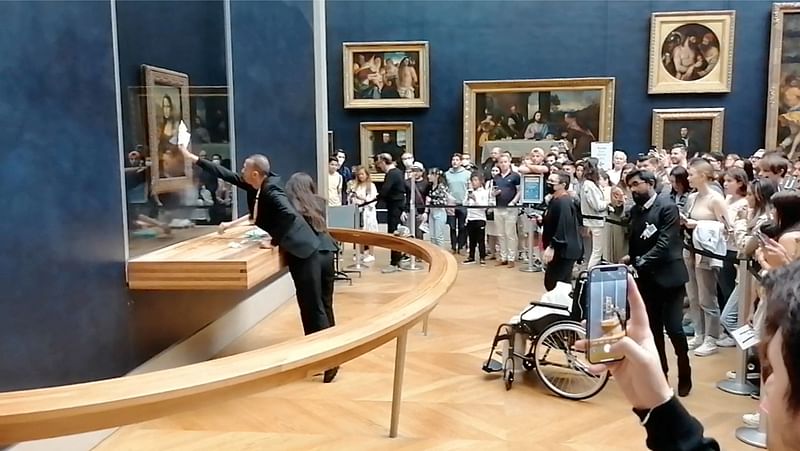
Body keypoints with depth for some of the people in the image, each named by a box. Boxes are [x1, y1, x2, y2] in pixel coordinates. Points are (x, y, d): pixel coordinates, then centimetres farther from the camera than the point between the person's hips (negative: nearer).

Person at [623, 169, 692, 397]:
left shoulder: (667, 206, -11)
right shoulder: (635, 210, 9)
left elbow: (665, 242, -19)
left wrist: (641, 261, -23)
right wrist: (631, 258, -7)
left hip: (669, 275, -6)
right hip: (647, 278, 6)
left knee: (673, 328, -6)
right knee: (653, 328, 10)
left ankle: (684, 374, 15)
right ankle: (660, 371, 24)